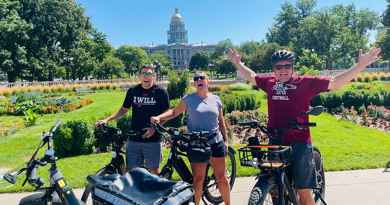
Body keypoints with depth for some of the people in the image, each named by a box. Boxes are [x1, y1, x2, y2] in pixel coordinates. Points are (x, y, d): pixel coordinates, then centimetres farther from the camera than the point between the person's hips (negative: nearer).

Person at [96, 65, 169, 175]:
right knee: (131, 170, 7)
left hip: (153, 139, -3)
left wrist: (155, 127, -17)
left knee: (154, 170, 6)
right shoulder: (132, 91, 6)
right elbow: (124, 109, 16)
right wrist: (107, 119, 5)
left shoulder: (161, 92, -3)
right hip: (134, 139, 3)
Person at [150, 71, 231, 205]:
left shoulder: (216, 99, 8)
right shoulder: (188, 99, 1)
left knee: (222, 178, 8)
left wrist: (226, 140, 12)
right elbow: (175, 112, 2)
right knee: (198, 179, 6)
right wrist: (158, 117, -13)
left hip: (216, 142, 2)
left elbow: (221, 121, 13)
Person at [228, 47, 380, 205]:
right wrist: (238, 63, 30)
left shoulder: (306, 82, -2)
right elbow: (251, 77, 24)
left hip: (299, 143, -4)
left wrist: (360, 66, -7)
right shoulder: (269, 82, 7)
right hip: (275, 142, 4)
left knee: (303, 192, 3)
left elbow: (334, 83, -1)